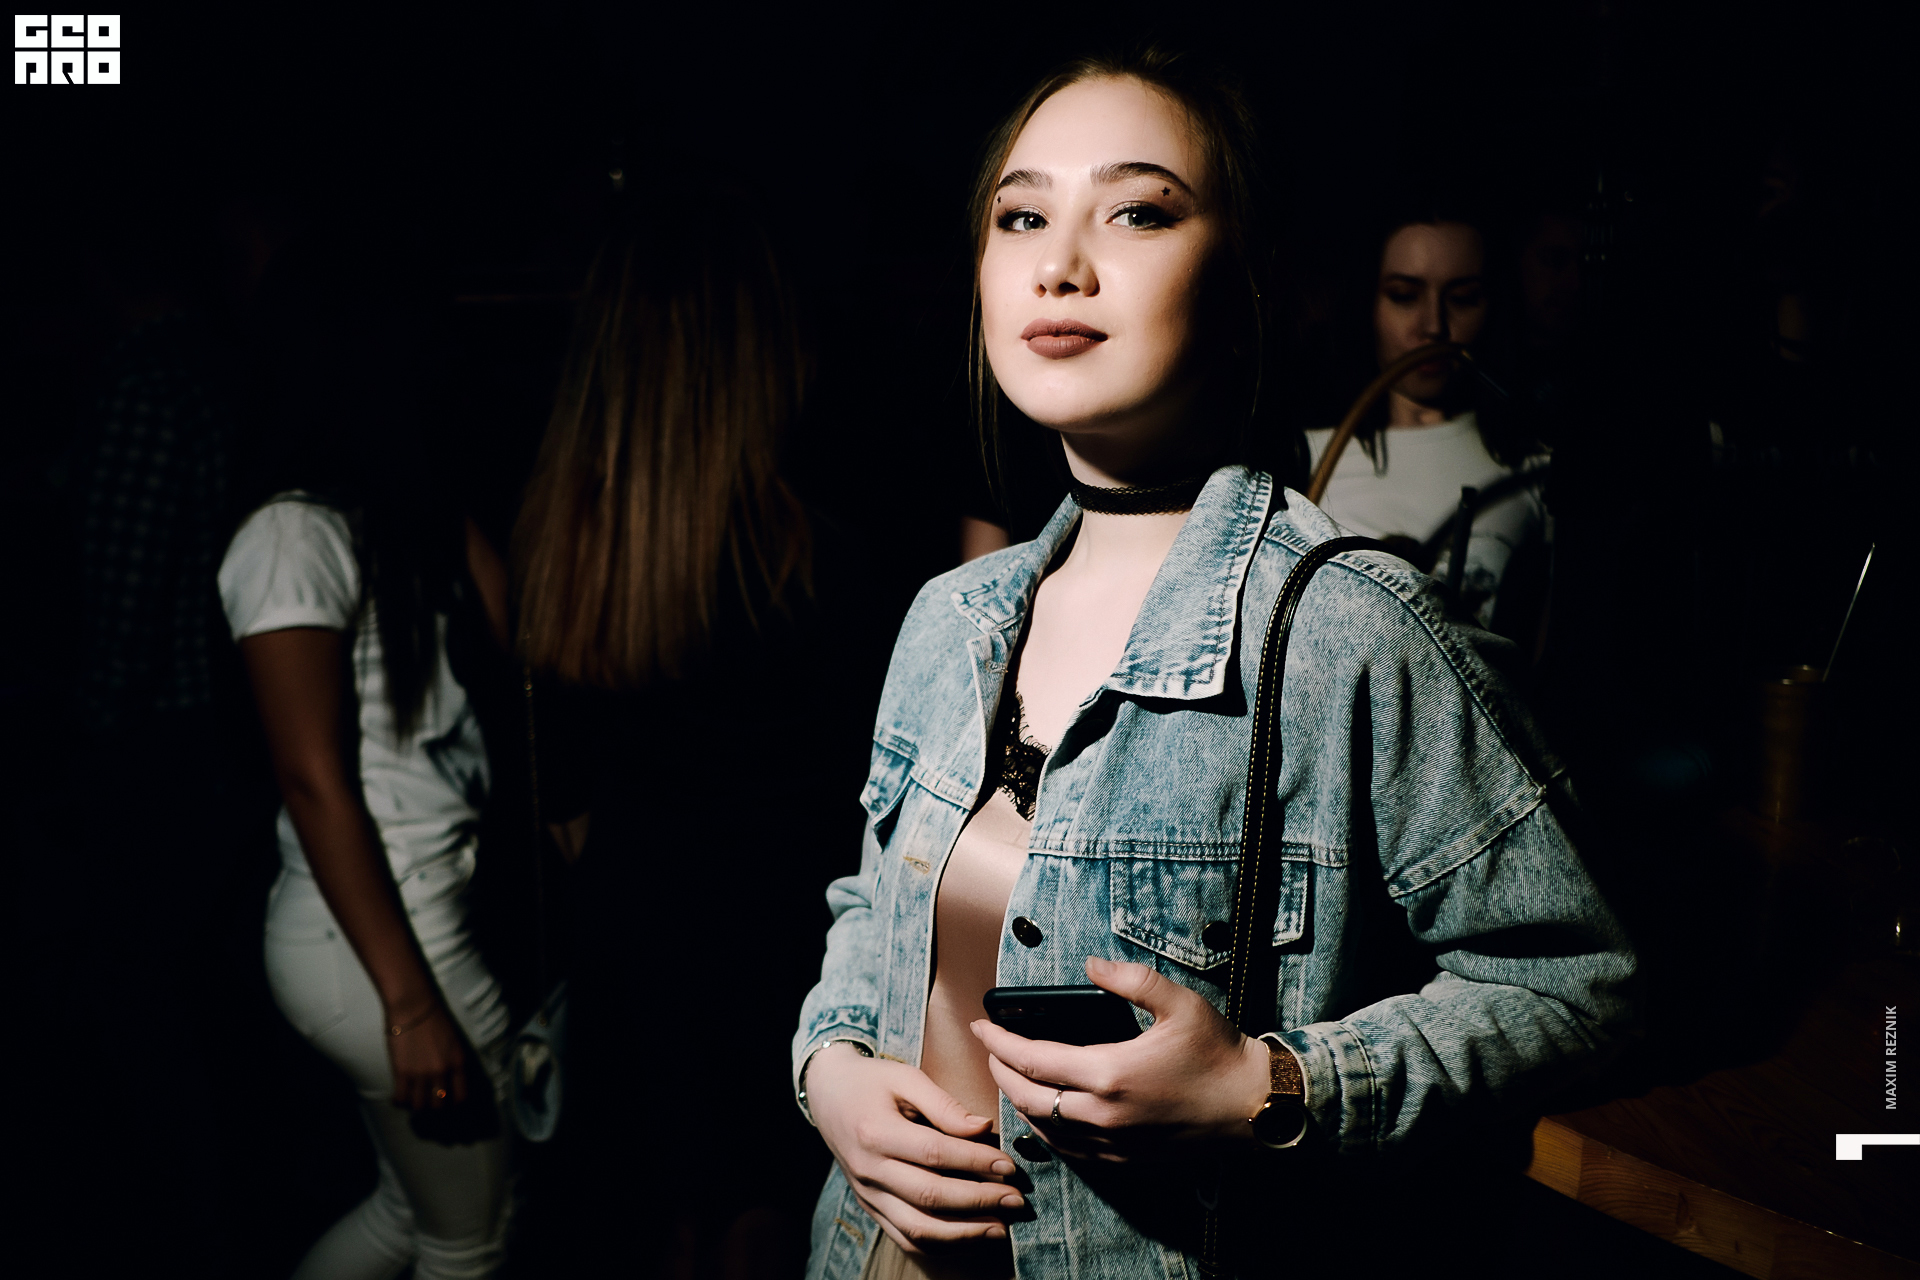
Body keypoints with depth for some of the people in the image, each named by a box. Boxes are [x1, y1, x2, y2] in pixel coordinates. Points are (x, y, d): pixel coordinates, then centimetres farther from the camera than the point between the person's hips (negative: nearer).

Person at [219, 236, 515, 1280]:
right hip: (373, 946, -8)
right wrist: (412, 1002, -20)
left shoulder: (408, 519, 11)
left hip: (422, 914, 8)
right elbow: (314, 782, -19)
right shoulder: (295, 535, -16)